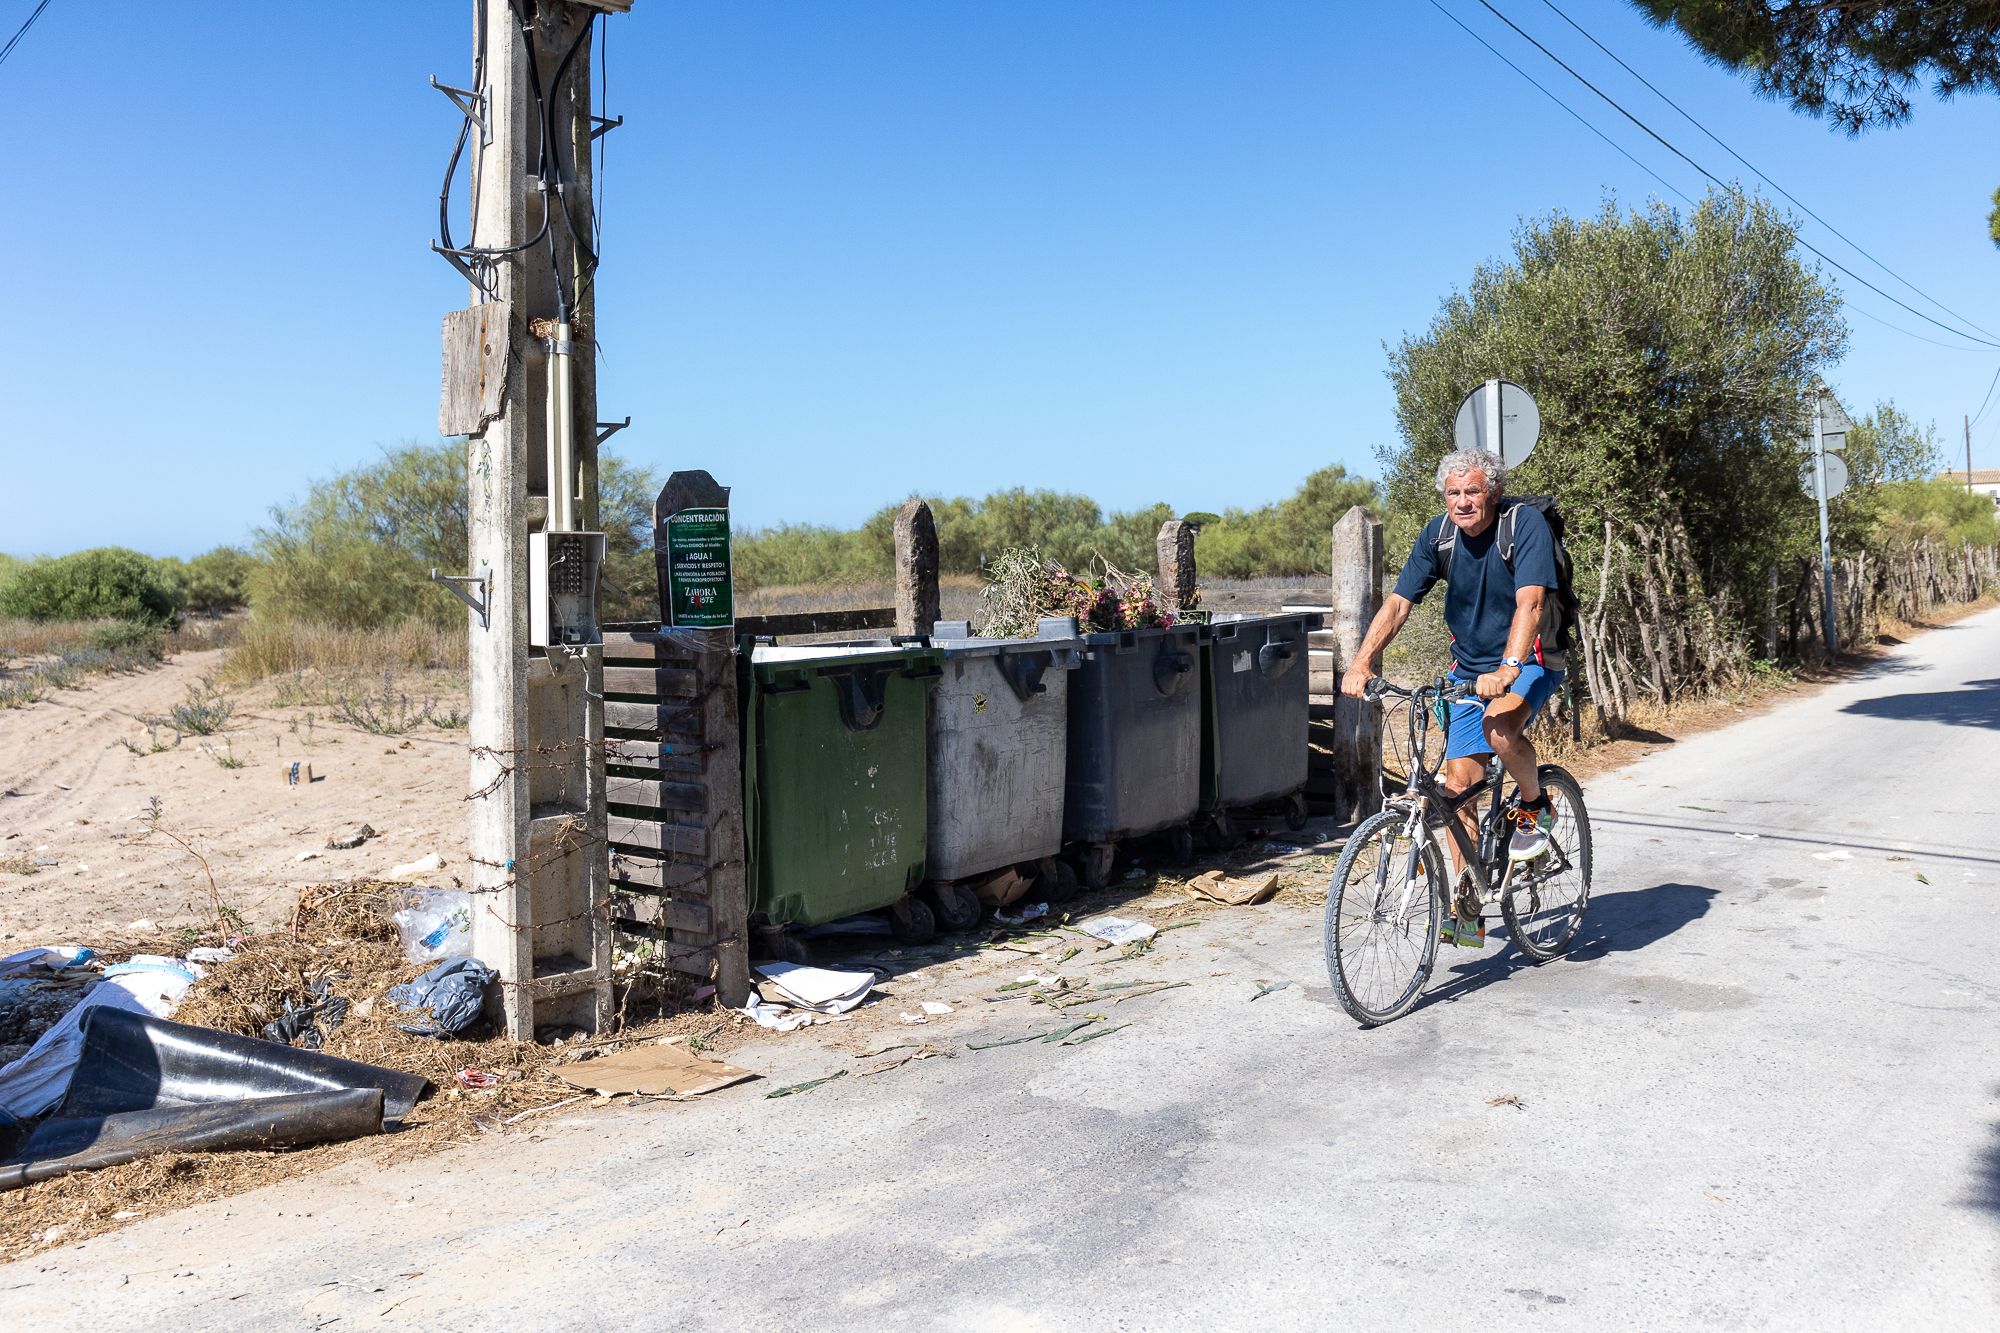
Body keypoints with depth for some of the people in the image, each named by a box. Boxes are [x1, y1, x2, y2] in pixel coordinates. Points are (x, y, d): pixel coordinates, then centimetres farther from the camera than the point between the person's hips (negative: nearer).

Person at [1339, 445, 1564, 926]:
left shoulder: (1526, 525, -19)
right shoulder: (1438, 534, -6)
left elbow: (1529, 604, -31)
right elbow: (1397, 603, -9)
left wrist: (1507, 670, -46)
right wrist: (1361, 662, -24)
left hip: (1530, 661, -4)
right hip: (1469, 668, 5)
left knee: (1499, 726, -35)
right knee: (1459, 783, -2)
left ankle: (1535, 807, -4)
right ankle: (1465, 899, 9)